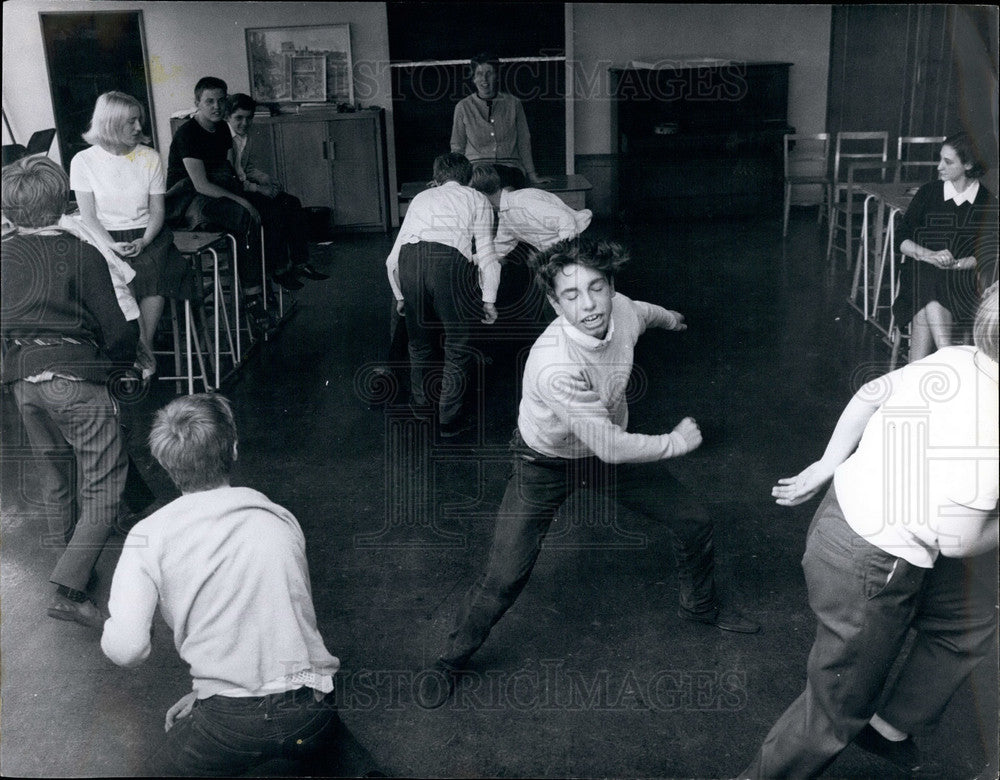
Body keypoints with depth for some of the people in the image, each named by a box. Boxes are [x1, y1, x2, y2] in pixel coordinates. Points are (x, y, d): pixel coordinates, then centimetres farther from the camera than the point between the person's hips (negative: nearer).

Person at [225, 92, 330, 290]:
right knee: (273, 210, -27)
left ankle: (300, 264, -10)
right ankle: (279, 269, -19)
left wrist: (266, 178, 3)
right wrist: (256, 188, -20)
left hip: (245, 188, 9)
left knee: (292, 203, -8)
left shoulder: (247, 139, 13)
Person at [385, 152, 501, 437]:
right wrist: (489, 300, 18)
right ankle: (449, 419, 15)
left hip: (410, 257, 4)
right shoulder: (477, 199, 25)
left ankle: (420, 403, 41)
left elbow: (393, 257, 28)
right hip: (449, 260, -4)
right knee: (457, 346, 11)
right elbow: (486, 253, 13)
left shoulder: (421, 198, 33)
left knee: (419, 341, 24)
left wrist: (399, 295, 40)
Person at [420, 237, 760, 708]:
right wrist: (676, 443, -18)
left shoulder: (621, 311, -21)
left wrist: (670, 318, 30)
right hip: (547, 461, -6)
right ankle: (451, 660, 16)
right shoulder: (554, 365, -41)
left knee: (694, 523, 10)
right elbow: (611, 448, -33)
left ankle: (699, 605, 42)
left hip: (609, 442, 6)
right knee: (504, 577, -12)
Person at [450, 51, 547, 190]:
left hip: (509, 167, 0)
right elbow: (457, 147, 15)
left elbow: (524, 142, 16)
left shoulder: (513, 104, 11)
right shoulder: (463, 107, 9)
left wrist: (531, 175, 13)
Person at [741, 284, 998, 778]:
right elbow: (956, 541, -24)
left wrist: (827, 467, 14)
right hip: (869, 569, -9)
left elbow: (869, 395, 7)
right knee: (837, 710, 11)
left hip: (845, 512, 9)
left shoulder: (953, 360, -5)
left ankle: (889, 728, 40)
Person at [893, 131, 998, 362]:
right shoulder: (929, 192, 10)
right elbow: (902, 239, 5)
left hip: (963, 276, -1)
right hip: (920, 271, 1)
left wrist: (956, 263, -18)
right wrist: (930, 255, -14)